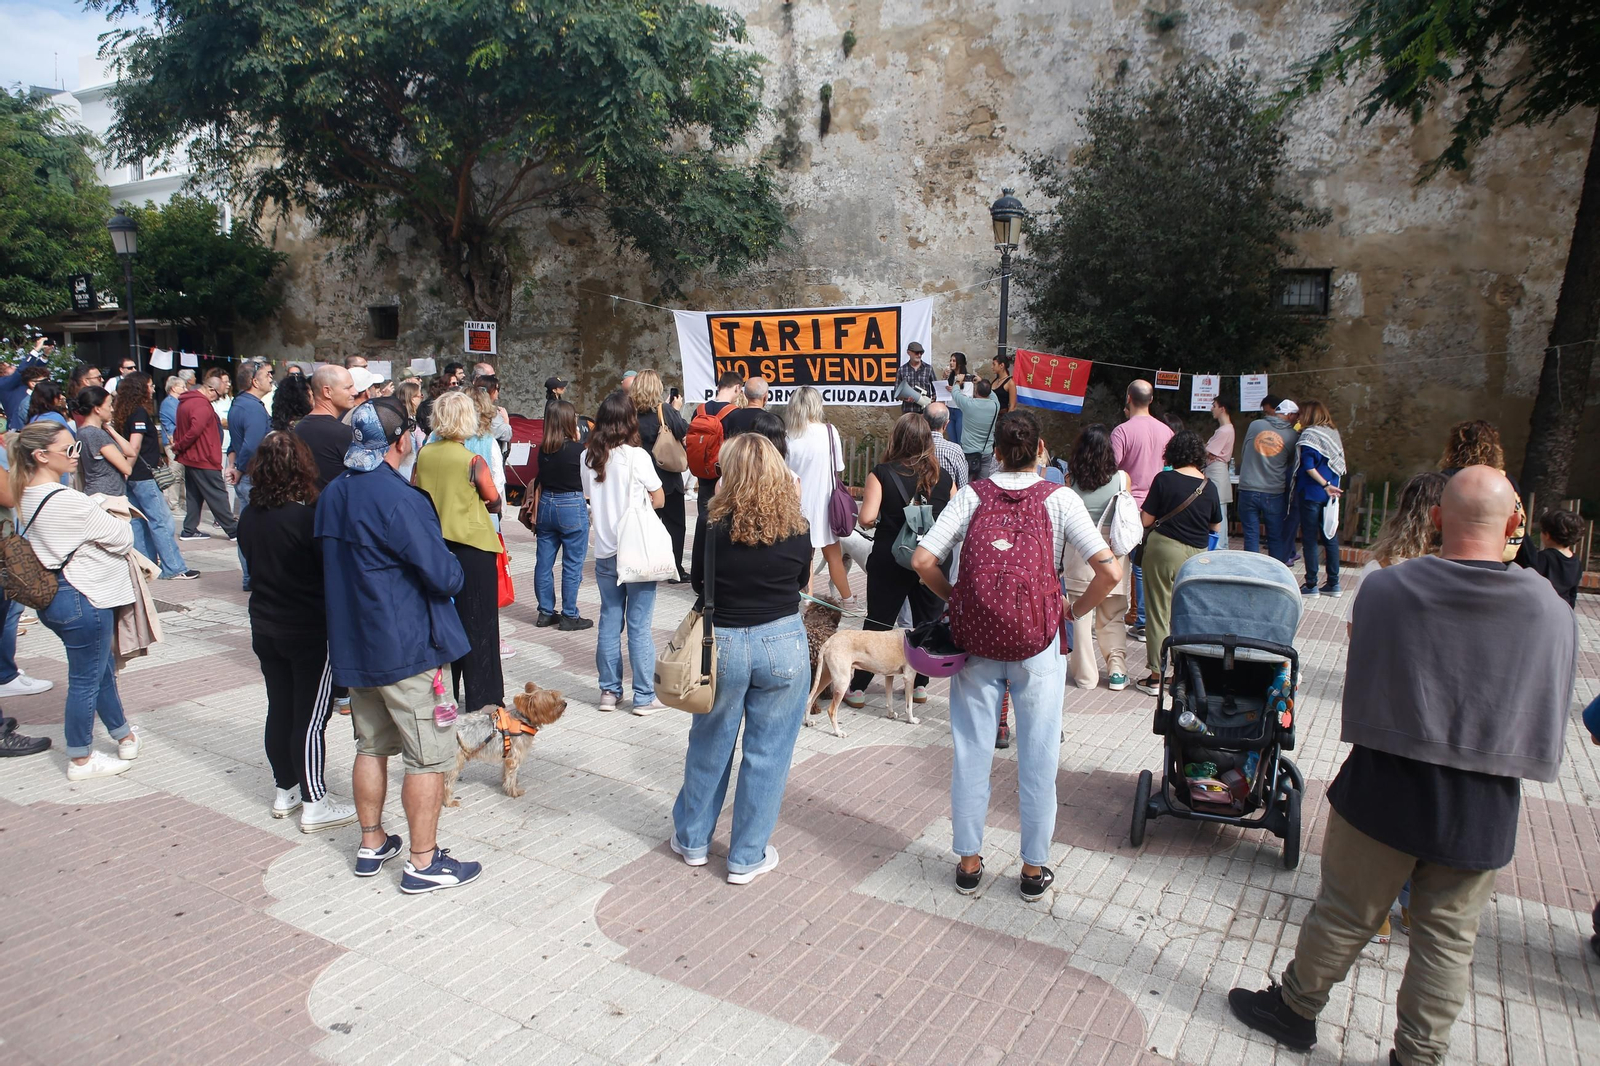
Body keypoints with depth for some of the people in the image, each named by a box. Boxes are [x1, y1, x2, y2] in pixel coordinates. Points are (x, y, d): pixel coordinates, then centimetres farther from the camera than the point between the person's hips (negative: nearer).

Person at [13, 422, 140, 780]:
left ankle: (123, 735, 38)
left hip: (54, 597, 10)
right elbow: (122, 538, -17)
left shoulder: (29, 496, 7)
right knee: (86, 679, 4)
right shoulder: (66, 501, -24)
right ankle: (80, 760, 18)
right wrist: (121, 523, 4)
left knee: (102, 668, 23)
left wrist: (104, 520, -2)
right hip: (82, 598, -10)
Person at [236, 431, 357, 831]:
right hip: (312, 631, -7)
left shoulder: (248, 516, 1)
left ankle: (285, 791, 29)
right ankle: (314, 804, 8)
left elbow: (251, 565, 13)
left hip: (265, 628, 7)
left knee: (280, 710, 17)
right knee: (311, 717, 0)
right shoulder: (308, 516, -20)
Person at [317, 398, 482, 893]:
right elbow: (445, 576, -21)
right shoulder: (400, 500, -21)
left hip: (353, 644, 9)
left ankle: (372, 844, 31)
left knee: (372, 746, 20)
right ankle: (424, 862, 8)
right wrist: (454, 571, -1)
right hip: (406, 648, -8)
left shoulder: (332, 495, 6)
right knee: (430, 756, 2)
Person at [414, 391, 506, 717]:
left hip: (434, 542, 5)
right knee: (478, 621, 4)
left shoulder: (424, 454, -2)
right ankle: (483, 696, 8)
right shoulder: (472, 460, -15)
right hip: (472, 544, -5)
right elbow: (495, 503, -5)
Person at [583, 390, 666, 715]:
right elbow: (659, 499, -4)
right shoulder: (636, 456, -12)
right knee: (639, 625, 1)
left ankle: (609, 691, 21)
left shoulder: (588, 458, 2)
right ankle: (644, 696, 8)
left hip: (604, 552, 5)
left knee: (609, 621, 13)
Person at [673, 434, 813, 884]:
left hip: (722, 643, 0)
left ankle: (693, 839, 35)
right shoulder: (796, 529, -7)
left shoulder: (714, 525, -11)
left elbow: (698, 583, 1)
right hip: (783, 645, 0)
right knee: (767, 753, 11)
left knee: (709, 746, 18)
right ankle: (747, 858, 21)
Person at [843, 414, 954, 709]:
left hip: (889, 560, -2)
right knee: (928, 623, 16)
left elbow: (866, 519, -16)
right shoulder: (943, 478, -1)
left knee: (877, 623, 8)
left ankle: (857, 688, 12)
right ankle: (920, 685, 26)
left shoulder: (882, 474, -9)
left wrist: (879, 521, 6)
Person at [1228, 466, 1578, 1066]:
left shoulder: (1385, 589, -14)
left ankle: (1295, 1010, 34)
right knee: (1448, 941, 16)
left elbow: (1360, 693, -2)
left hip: (1385, 793, -1)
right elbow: (1547, 727, 2)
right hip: (1483, 814, 1)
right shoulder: (1552, 613, -9)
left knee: (1344, 915, 15)